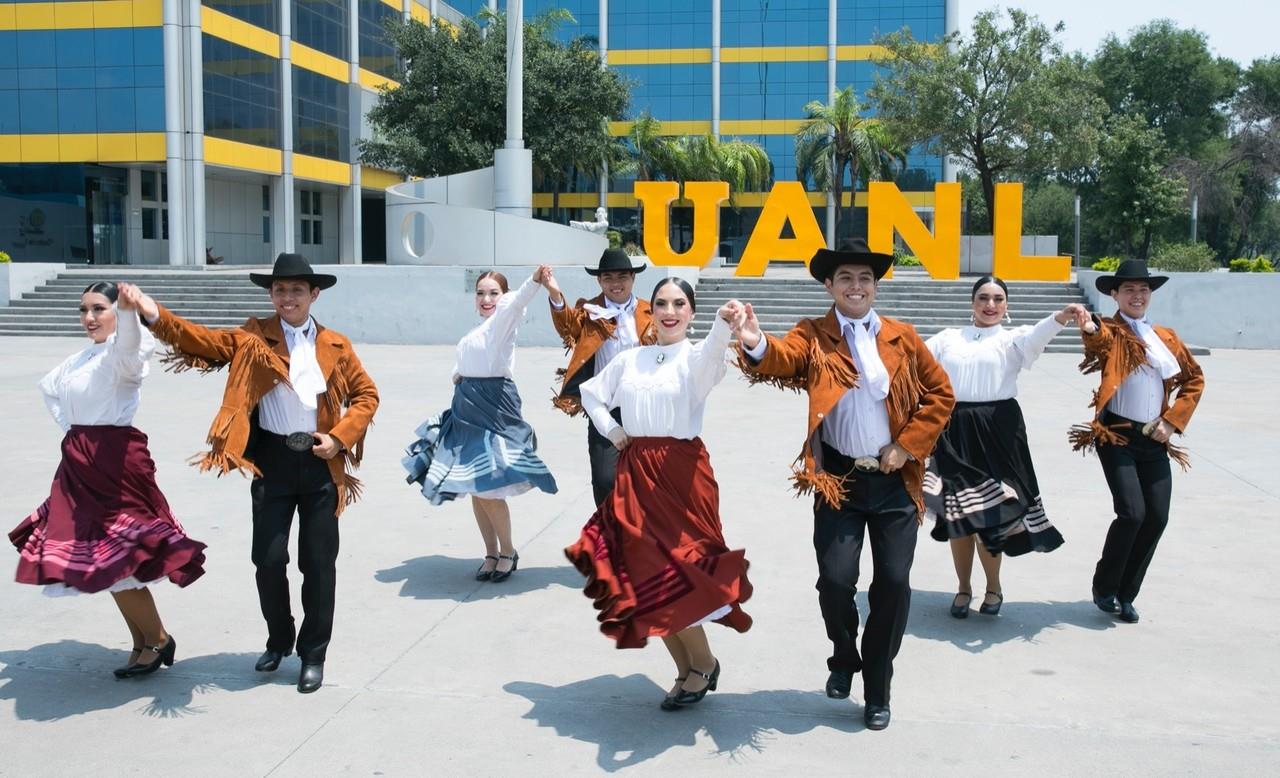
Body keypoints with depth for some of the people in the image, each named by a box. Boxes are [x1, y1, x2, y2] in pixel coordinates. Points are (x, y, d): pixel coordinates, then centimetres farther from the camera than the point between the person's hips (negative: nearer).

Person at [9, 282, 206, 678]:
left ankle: (157, 639, 9)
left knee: (116, 557, -8)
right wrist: (69, 427, 17)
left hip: (116, 461, -9)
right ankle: (143, 644, 20)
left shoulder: (124, 354, -11)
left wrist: (128, 310, -60)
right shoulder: (79, 359, 13)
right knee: (99, 559, 11)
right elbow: (48, 387, 32)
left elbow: (130, 345, -38)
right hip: (78, 463, 9)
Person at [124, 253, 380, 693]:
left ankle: (313, 654, 21)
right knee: (268, 558, 3)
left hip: (320, 462, 0)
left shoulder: (336, 346, 4)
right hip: (272, 460, 0)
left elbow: (366, 394, 8)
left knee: (319, 562, 6)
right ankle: (279, 640, 30)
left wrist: (340, 438, -6)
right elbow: (201, 340, -11)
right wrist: (154, 314, -28)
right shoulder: (252, 339, 1)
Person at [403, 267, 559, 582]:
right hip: (466, 408, 8)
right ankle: (491, 554, 21)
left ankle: (508, 552, 10)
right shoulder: (473, 333, 20)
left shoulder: (502, 320, -4)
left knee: (488, 487, -10)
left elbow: (517, 302, -27)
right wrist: (458, 375, 5)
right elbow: (459, 370, 29)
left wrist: (535, 281, -48)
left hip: (495, 406, -8)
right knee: (474, 487, 9)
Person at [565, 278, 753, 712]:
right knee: (644, 576, 7)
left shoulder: (693, 357, -4)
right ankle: (686, 669, 24)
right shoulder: (630, 359, 11)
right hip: (634, 473, 5)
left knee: (674, 574, -7)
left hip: (681, 473, -5)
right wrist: (612, 432, 10)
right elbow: (590, 393, 25)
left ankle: (703, 664, 18)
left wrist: (723, 326, -52)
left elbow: (710, 358, -30)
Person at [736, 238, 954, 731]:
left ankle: (877, 690, 20)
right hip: (839, 478, -2)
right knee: (836, 579, -8)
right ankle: (844, 659, 24)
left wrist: (907, 446, -4)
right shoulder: (813, 336, -1)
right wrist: (756, 345, -46)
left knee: (894, 583, 3)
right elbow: (783, 358, -23)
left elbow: (940, 395, 8)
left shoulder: (902, 338, 5)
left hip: (895, 480, 2)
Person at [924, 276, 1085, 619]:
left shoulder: (1011, 337, 6)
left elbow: (1035, 337, -16)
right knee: (956, 511, 5)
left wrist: (1061, 317, -36)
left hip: (997, 430, -2)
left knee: (989, 510, -2)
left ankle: (993, 586, 20)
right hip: (953, 429, 2)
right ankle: (964, 587, 21)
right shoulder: (949, 337, 15)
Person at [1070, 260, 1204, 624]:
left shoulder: (1166, 337, 12)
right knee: (1132, 513, -15)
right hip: (1117, 435, -5)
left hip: (1155, 440, 5)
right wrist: (1089, 327, -53)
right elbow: (1099, 339, -28)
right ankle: (1104, 589, 7)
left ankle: (1125, 595, 18)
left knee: (1157, 518, 1)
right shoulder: (1110, 333, -4)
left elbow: (1194, 379, 18)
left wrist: (1173, 421, 5)